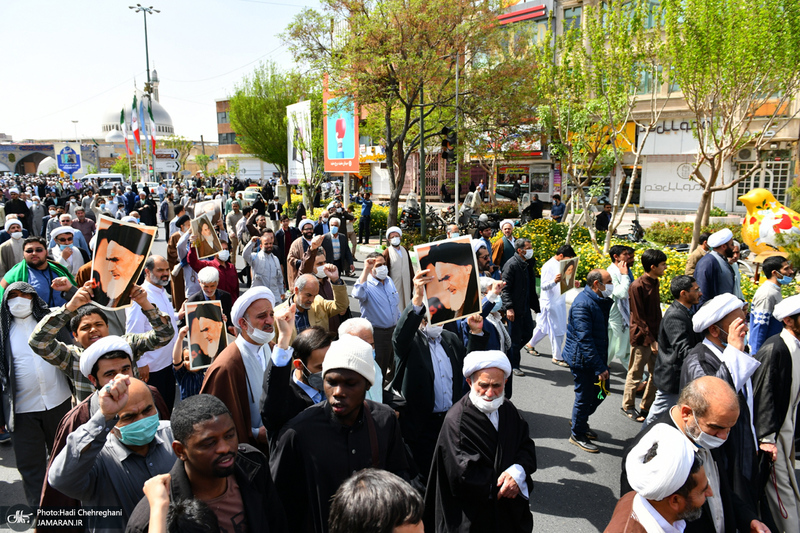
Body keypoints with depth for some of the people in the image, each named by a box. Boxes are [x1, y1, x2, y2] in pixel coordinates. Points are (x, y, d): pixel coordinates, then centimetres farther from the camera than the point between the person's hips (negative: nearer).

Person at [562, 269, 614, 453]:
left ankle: (582, 422, 39)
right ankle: (577, 435, 23)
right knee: (585, 396, 3)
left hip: (596, 355, 9)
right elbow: (585, 340, -26)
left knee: (601, 392, 17)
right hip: (582, 359, -9)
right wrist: (599, 368, -26)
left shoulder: (601, 301, 7)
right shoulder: (583, 304, -23)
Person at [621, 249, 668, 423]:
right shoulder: (637, 286, -17)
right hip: (642, 338, -8)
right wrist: (651, 341, -16)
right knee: (635, 375, 5)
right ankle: (628, 406, 22)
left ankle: (646, 407, 26)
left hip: (655, 336, 8)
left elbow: (656, 312, 15)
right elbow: (639, 318, -16)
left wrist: (659, 336, 12)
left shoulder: (654, 283, 9)